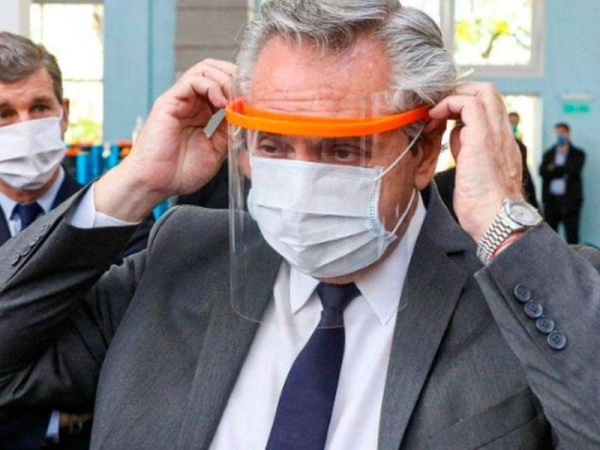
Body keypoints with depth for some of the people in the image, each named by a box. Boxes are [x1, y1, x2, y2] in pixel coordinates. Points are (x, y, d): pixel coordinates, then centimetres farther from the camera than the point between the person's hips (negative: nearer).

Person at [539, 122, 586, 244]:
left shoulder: (578, 154, 4)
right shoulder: (549, 153, 14)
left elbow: (574, 170, -13)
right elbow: (543, 171, -2)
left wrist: (554, 169, -7)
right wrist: (563, 171, -13)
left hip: (570, 200, -4)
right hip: (551, 200, 4)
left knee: (572, 236, -3)